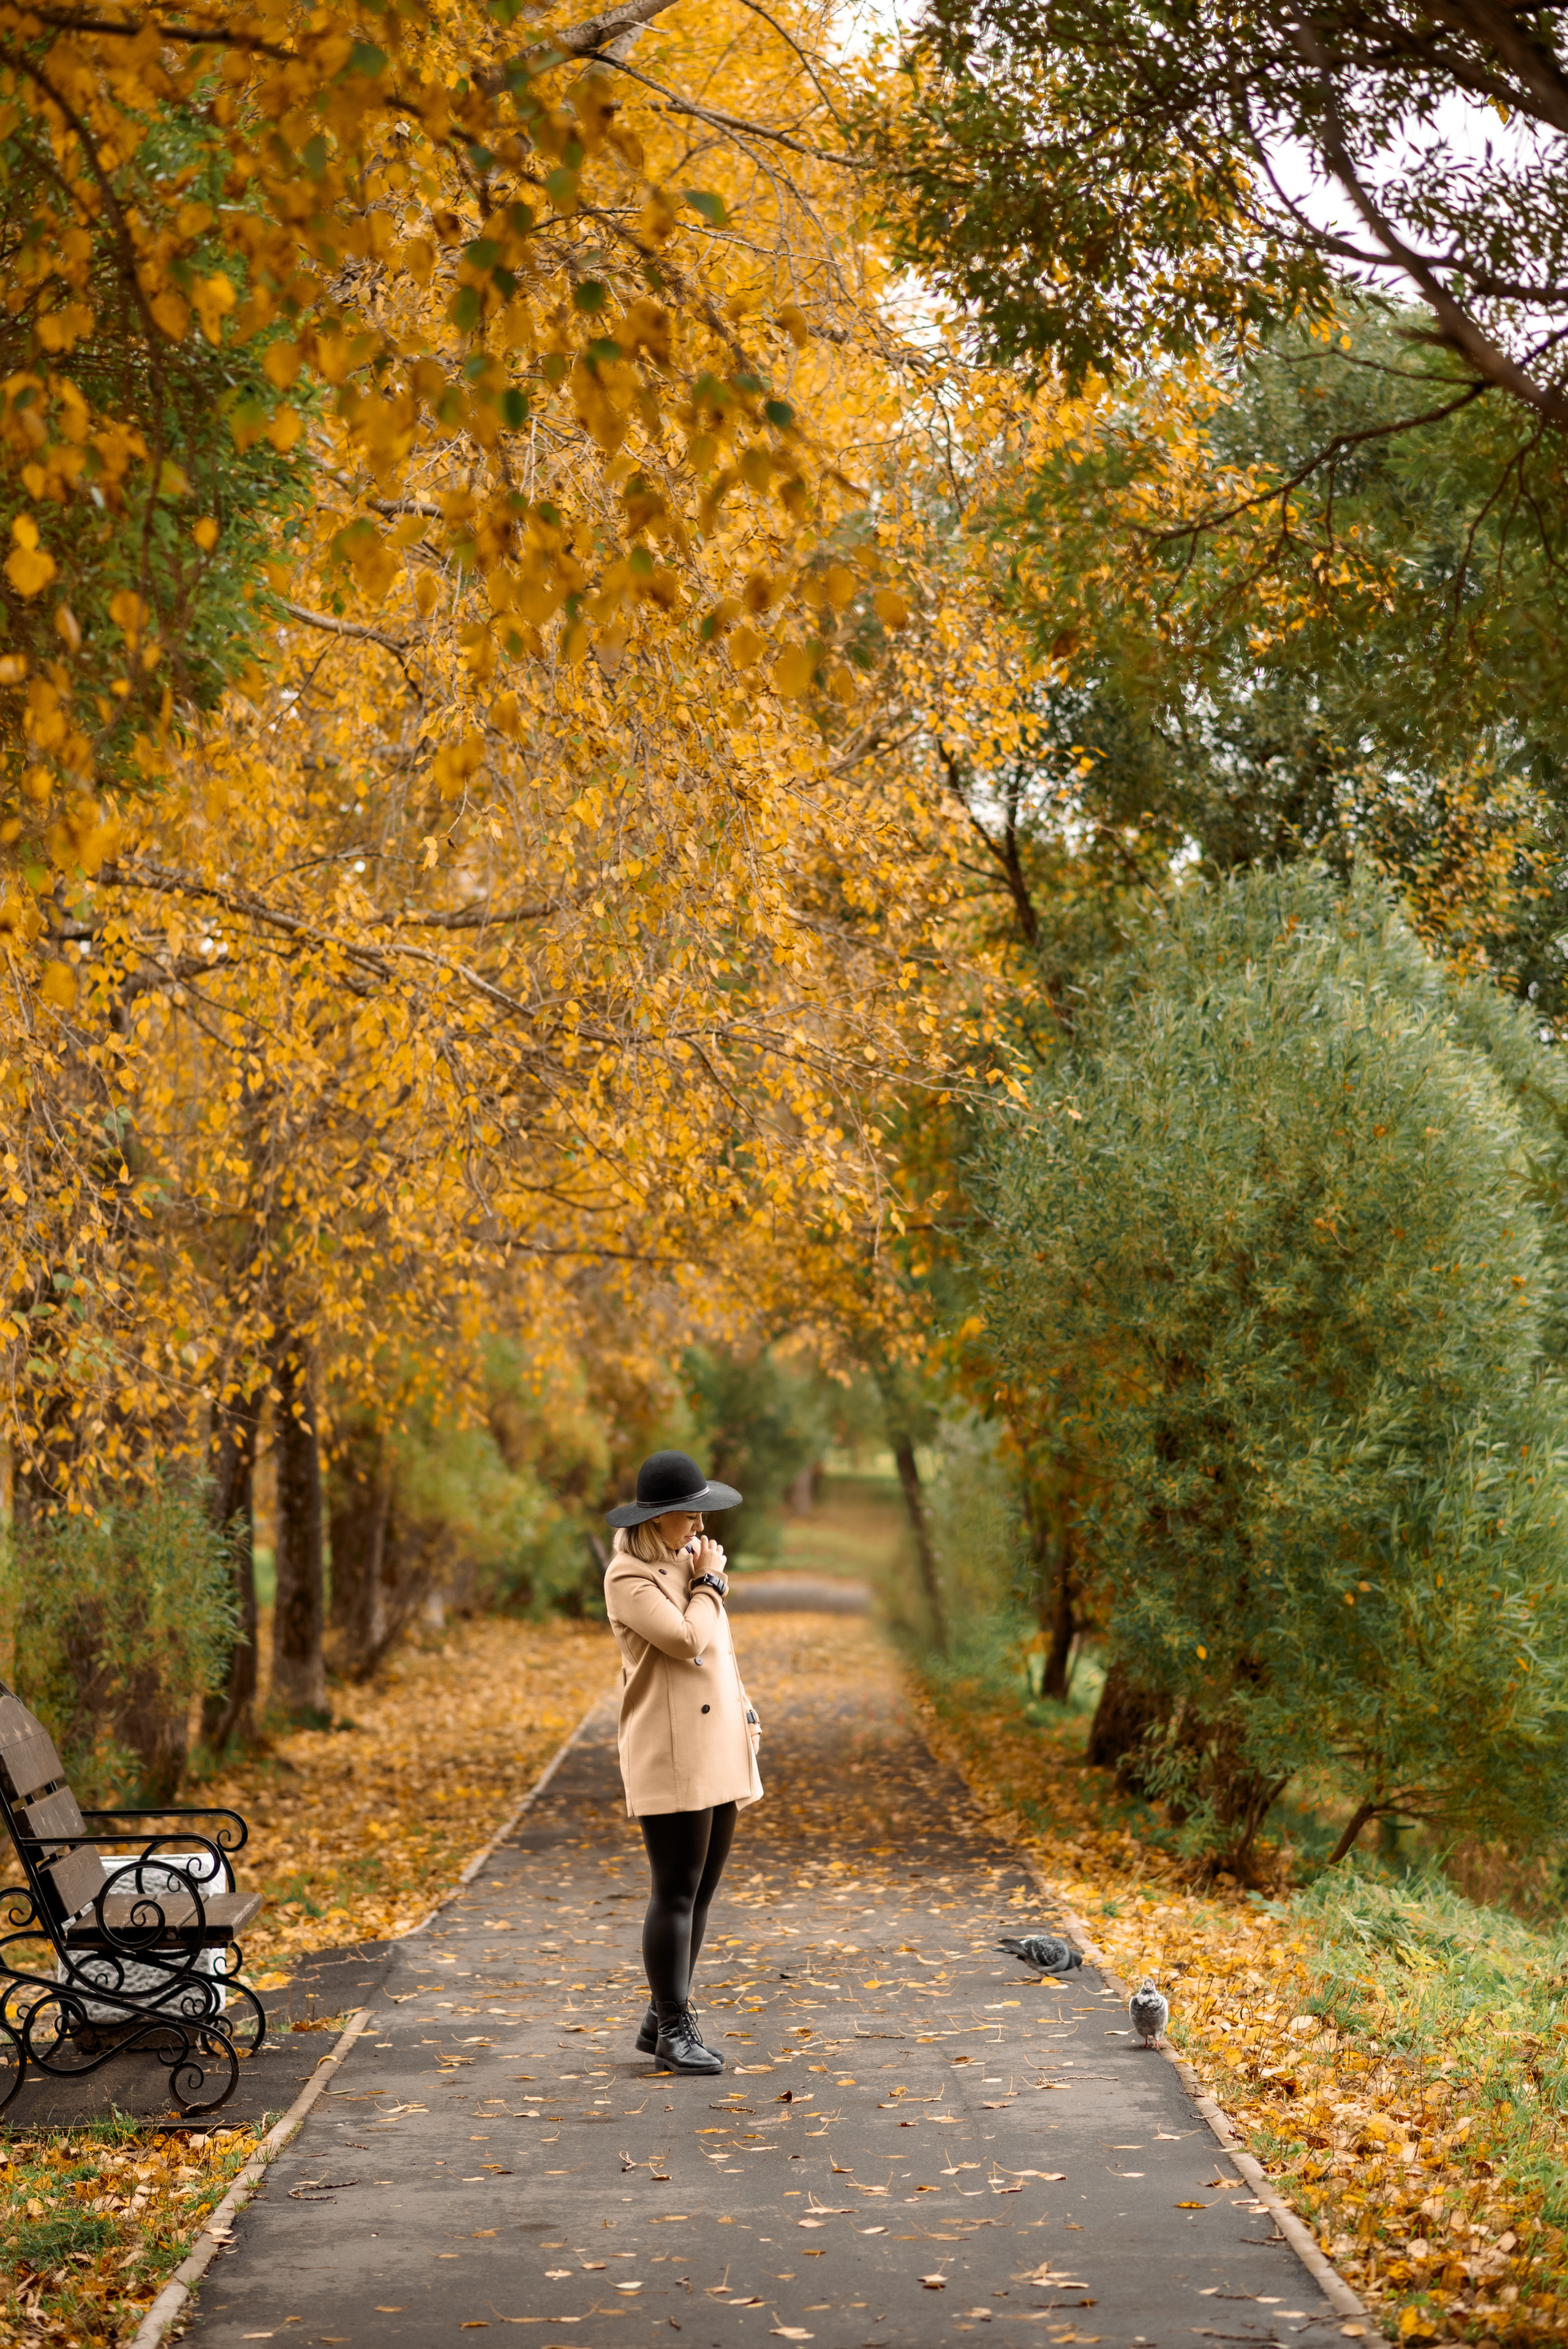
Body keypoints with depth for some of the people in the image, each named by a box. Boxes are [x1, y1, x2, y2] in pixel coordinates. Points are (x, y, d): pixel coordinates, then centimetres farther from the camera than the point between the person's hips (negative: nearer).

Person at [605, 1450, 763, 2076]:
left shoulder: (688, 1561, 15)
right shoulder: (629, 1578, -11)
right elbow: (686, 1640, -22)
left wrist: (746, 1713, 17)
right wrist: (710, 1584, -8)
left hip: (718, 1754, 9)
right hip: (670, 1759, -9)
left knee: (702, 1890, 10)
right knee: (676, 1893, -5)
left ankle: (661, 2021, 19)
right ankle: (674, 2030, 3)